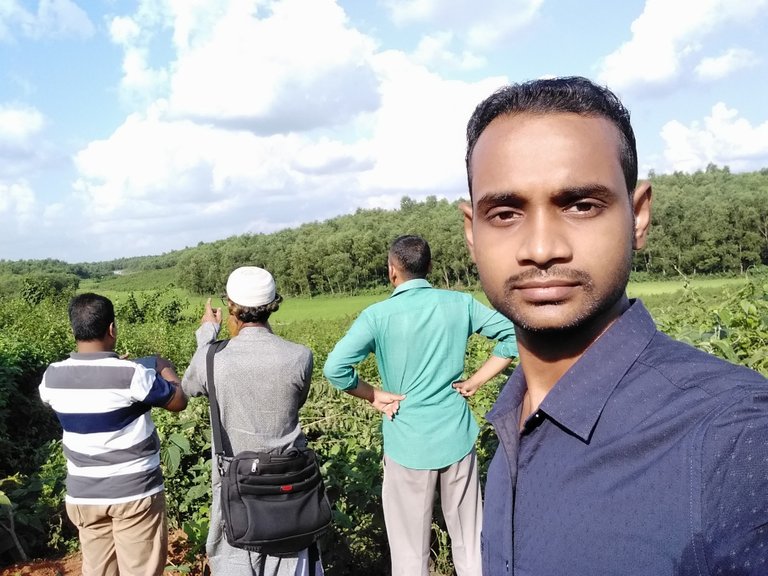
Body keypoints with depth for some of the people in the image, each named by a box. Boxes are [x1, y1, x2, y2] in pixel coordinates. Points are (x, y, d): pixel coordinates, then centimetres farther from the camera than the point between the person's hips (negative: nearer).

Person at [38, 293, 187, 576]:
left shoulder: (52, 377, -5)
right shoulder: (131, 374, -20)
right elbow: (179, 402, -6)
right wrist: (165, 368, 10)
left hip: (82, 495, 5)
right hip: (135, 492, -4)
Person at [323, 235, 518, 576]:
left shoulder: (377, 315, -10)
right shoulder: (459, 303, -2)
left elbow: (334, 369, -20)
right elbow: (513, 334, 1)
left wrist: (374, 395, -6)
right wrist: (474, 382, 2)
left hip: (409, 443, -2)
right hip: (457, 437, 3)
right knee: (471, 542, 17)